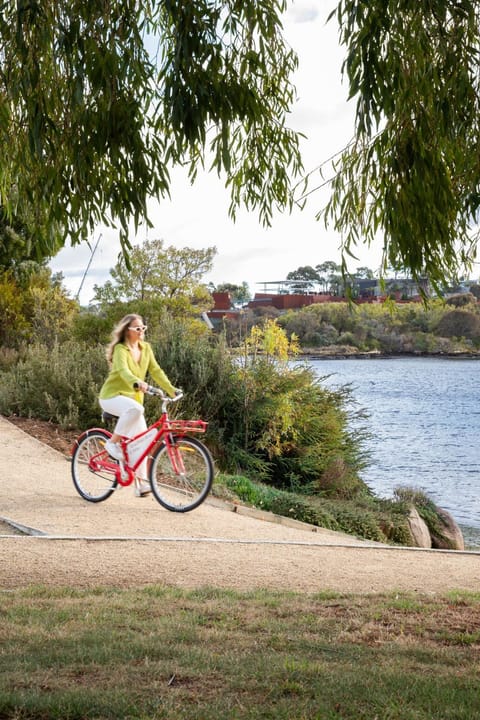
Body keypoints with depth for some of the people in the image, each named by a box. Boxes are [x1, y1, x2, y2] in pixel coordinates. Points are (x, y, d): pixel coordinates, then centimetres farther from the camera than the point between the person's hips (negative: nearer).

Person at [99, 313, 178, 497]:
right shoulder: (121, 349, -16)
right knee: (135, 408, -38)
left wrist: (172, 390, -11)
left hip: (133, 397, 7)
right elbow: (123, 370, -34)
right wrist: (137, 382, -54)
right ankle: (113, 442, -19)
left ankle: (141, 483, 1)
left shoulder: (146, 348, 5)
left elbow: (156, 371, 2)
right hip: (112, 396, -7)